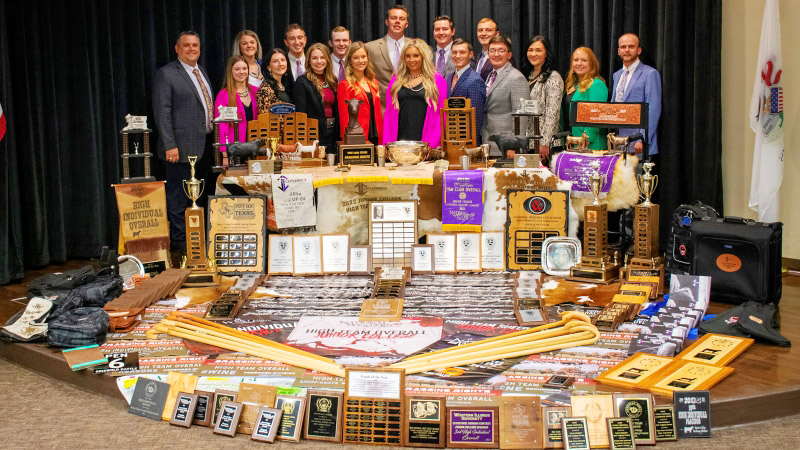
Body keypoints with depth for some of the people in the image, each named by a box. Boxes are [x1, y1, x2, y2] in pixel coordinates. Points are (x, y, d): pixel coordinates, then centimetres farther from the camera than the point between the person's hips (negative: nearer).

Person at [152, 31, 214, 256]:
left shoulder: (202, 72, 17)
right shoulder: (166, 74, -6)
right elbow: (162, 112, -11)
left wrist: (214, 142, 13)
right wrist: (169, 145, -18)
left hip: (204, 148, 7)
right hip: (182, 149, -7)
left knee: (197, 197, 13)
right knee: (179, 198, -1)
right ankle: (179, 242, 6)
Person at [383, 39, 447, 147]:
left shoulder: (437, 81, 6)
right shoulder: (395, 82, 14)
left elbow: (442, 114, 1)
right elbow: (388, 114, 12)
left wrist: (432, 143, -10)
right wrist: (387, 142, 1)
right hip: (400, 141, 2)